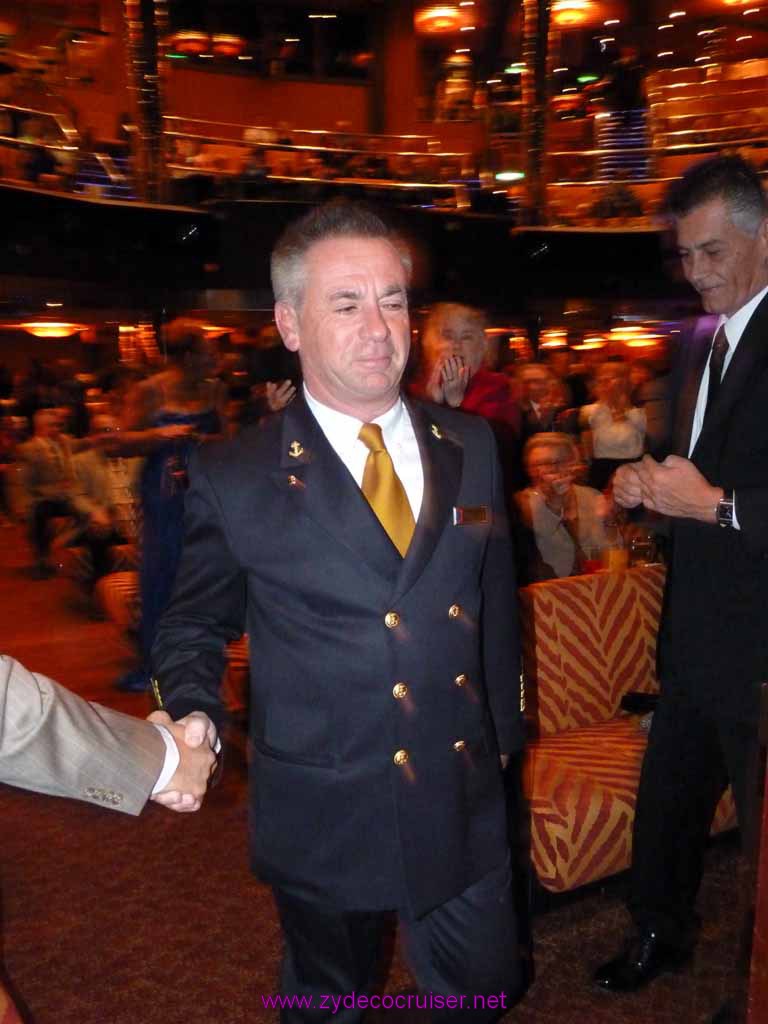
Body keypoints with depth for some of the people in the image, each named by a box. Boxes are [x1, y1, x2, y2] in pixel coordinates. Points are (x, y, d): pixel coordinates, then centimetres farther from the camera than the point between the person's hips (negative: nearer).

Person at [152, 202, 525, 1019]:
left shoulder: (470, 448, 0)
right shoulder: (233, 477, -12)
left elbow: (496, 600, 9)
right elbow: (193, 630, -1)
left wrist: (504, 731, 11)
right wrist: (194, 720, -19)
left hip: (465, 806, 3)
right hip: (322, 820, -2)